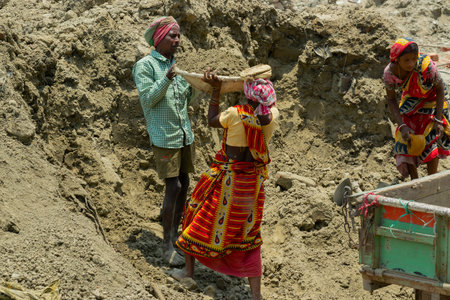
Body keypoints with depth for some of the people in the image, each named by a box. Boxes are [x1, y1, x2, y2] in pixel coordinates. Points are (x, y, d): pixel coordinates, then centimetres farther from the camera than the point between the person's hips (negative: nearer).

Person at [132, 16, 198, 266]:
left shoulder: (175, 65, 12)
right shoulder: (145, 66, -8)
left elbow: (185, 99, 13)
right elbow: (148, 100, -15)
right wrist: (167, 79, -28)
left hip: (185, 134, 7)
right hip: (164, 136, -7)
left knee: (184, 184, 10)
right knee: (173, 187, -10)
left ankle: (175, 235, 23)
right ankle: (168, 246, -1)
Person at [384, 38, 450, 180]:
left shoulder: (425, 65, -39)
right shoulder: (390, 72, -28)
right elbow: (391, 100, -12)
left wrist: (438, 120, -26)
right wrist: (402, 126, -22)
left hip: (433, 98, -3)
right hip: (411, 100, 3)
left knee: (431, 137, -10)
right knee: (406, 138, -1)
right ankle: (414, 180, 12)